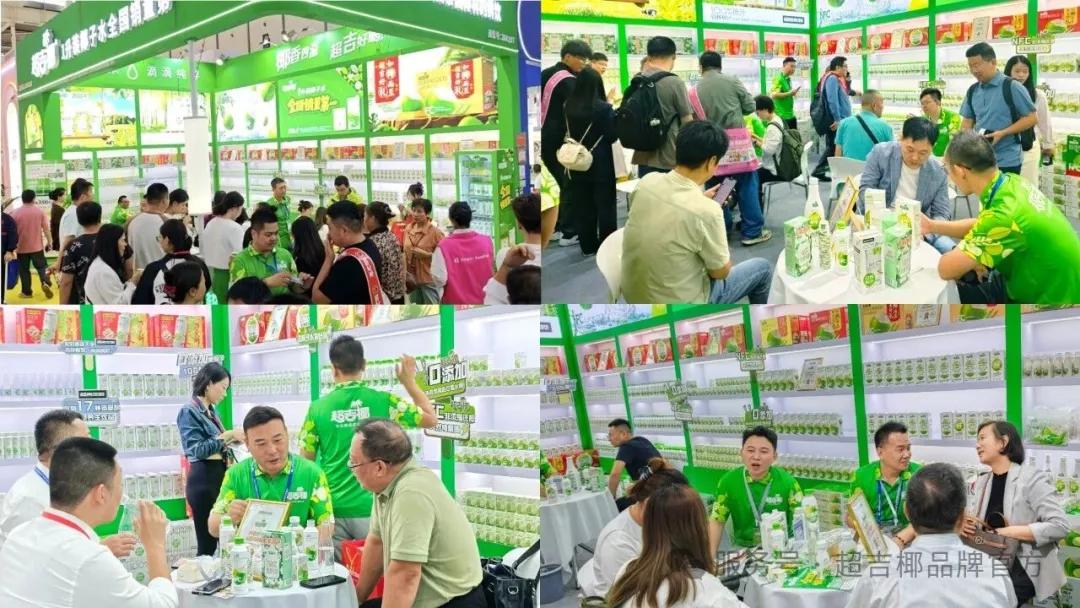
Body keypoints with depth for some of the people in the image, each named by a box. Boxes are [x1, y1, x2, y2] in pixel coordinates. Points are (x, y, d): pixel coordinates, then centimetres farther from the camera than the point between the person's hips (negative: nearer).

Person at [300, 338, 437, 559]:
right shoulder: (383, 401, -4)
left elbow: (305, 462, 6)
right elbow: (430, 419, 9)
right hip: (371, 508, -1)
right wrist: (409, 381, 18)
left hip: (333, 510, 1)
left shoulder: (318, 408, -2)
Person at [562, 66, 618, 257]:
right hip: (600, 162, -4)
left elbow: (568, 131, 8)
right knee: (604, 203, 7)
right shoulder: (604, 108, -16)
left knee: (581, 204, 11)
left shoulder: (569, 106, -4)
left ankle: (587, 245, 16)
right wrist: (615, 116, 5)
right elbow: (612, 136, -10)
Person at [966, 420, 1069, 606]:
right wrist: (964, 525, -9)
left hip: (1024, 570, -6)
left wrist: (1007, 532, -19)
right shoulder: (982, 481, 12)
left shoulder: (1032, 479, -9)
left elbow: (1060, 526, -17)